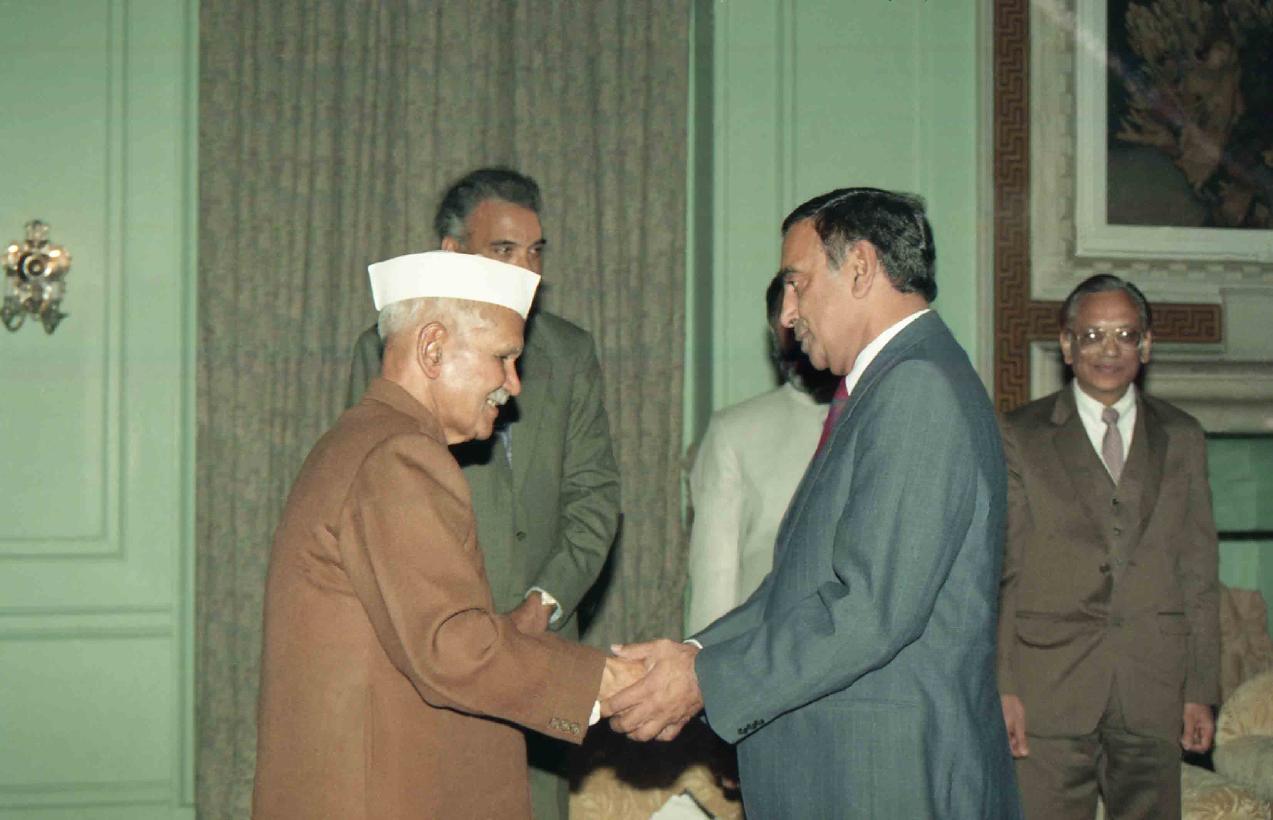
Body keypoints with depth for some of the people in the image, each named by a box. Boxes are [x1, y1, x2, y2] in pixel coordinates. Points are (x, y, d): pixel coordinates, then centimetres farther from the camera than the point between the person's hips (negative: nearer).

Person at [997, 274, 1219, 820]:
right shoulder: (1020, 436, 5)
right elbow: (998, 570, 1)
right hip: (1049, 686, -2)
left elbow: (1199, 571, 11)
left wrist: (1201, 690, 6)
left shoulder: (1181, 438, 12)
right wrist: (1002, 687, -7)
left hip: (1155, 691, 2)